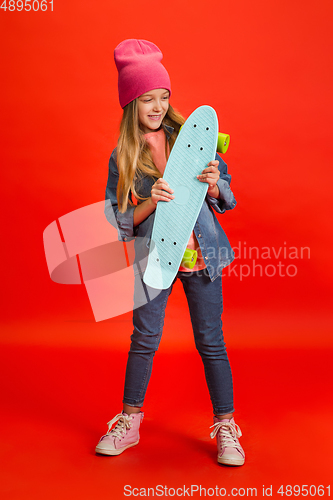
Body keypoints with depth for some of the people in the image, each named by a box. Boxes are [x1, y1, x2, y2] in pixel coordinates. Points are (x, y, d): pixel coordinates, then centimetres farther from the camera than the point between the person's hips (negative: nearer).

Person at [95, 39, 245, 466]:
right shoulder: (122, 156, 2)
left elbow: (225, 199, 7)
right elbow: (118, 221, -1)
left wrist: (213, 185, -15)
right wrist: (151, 202, -17)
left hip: (201, 252, 0)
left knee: (211, 341, 5)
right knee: (144, 340, 8)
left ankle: (225, 426, 22)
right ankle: (129, 421, 29)